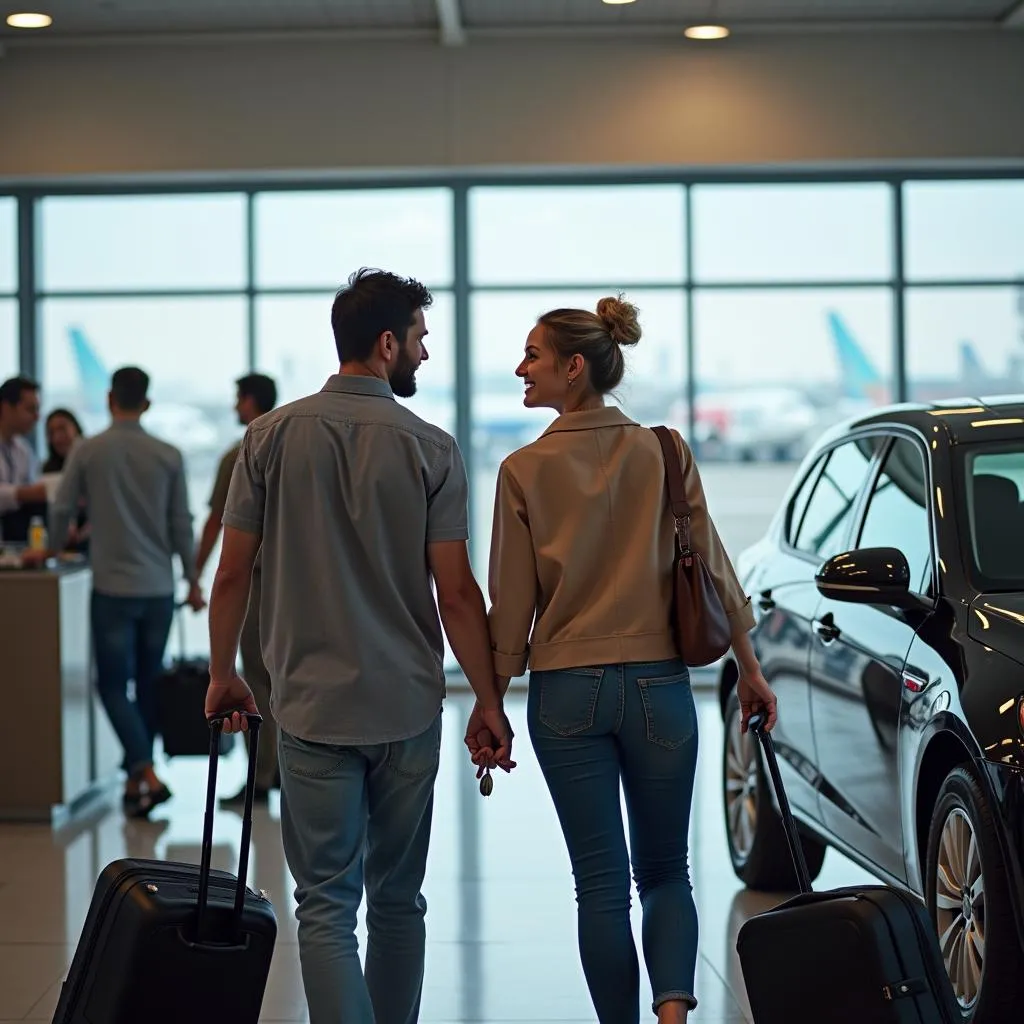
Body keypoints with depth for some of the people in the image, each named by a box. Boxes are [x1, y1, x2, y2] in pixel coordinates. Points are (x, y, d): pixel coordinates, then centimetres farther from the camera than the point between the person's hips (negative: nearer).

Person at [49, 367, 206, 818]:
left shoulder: (87, 451, -4)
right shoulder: (168, 456, 0)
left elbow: (61, 510, 2)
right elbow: (181, 525, 2)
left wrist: (54, 549, 23)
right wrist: (193, 581, 13)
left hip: (113, 588, -2)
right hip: (159, 589, 3)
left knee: (113, 685, 2)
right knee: (148, 684, 13)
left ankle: (146, 775, -13)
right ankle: (136, 779, 20)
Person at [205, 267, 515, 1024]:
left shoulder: (272, 436, -1)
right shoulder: (431, 448, -5)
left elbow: (232, 573, 0)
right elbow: (456, 593, -7)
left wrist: (223, 674, 14)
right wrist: (490, 702, 2)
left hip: (311, 706, 0)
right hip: (408, 707, 0)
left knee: (326, 905, 1)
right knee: (398, 900, 15)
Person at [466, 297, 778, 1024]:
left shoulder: (525, 471, -5)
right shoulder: (664, 453, -1)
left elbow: (512, 602, -3)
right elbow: (712, 568, 2)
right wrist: (750, 668, 11)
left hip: (565, 695, -1)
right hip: (658, 687, 1)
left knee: (601, 884, 8)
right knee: (665, 872, 12)